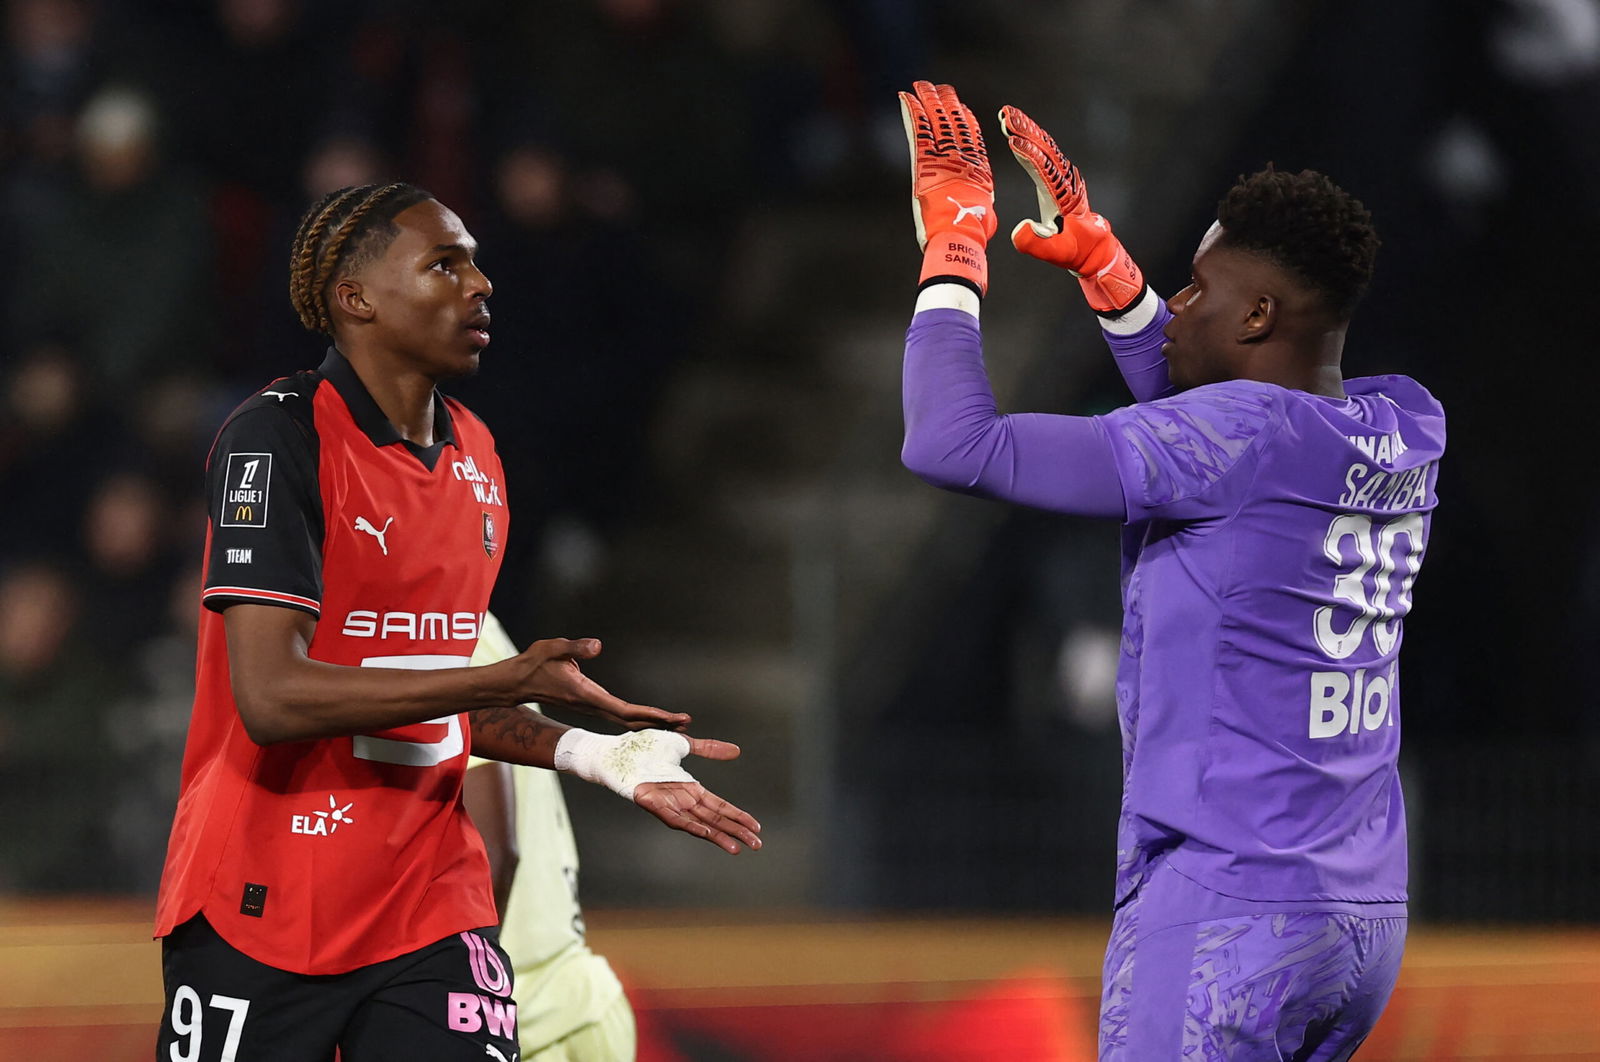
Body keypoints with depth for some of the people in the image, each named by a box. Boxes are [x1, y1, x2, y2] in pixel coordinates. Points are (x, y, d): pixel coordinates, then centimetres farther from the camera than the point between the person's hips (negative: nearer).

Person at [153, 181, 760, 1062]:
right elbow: (272, 697, -22)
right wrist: (511, 681, -26)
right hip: (260, 914, -6)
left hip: (428, 904, 6)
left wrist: (600, 756, 7)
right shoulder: (279, 438, -12)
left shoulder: (475, 456, 12)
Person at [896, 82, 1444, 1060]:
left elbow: (951, 447, -16)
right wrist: (1101, 261, 27)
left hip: (1227, 920, -8)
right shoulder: (1403, 437, 8)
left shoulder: (1241, 439, -15)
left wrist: (953, 245, -3)